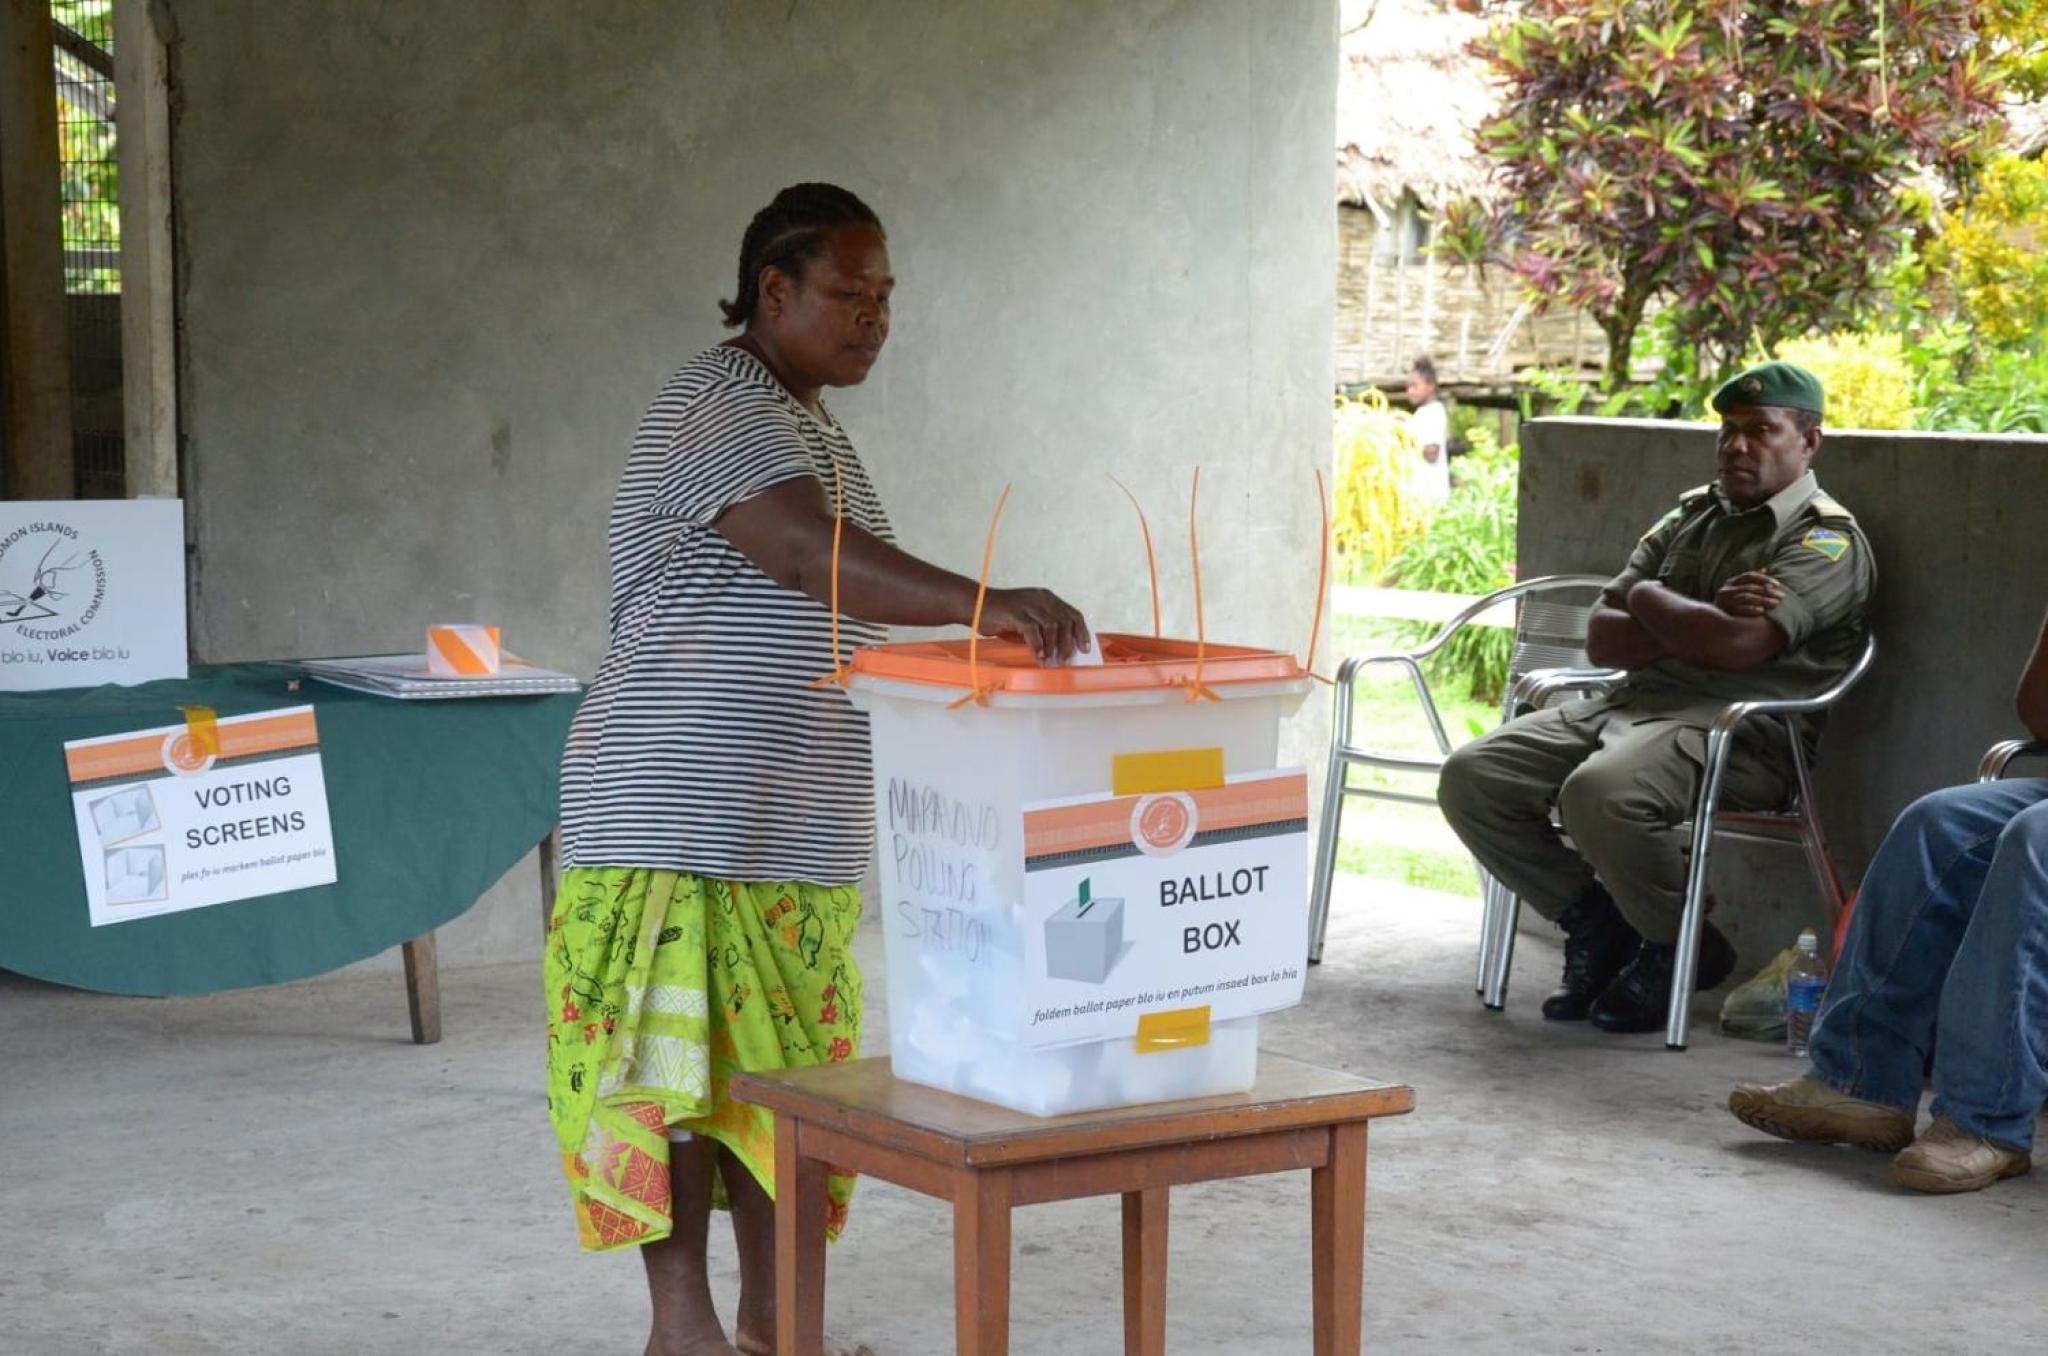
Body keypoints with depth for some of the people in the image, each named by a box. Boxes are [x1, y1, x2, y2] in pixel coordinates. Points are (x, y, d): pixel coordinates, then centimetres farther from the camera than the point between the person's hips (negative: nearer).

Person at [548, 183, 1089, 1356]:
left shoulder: (807, 422, 17)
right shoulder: (722, 411, -15)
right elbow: (811, 557, -33)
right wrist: (981, 602, -46)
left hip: (791, 820, 9)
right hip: (690, 814, -9)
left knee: (792, 1061, 9)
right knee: (689, 1055, -3)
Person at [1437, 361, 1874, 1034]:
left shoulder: (1825, 541, -2)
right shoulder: (1691, 515, 20)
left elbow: (1740, 644, -21)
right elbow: (1602, 638, 10)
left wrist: (1652, 600, -3)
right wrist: (1697, 623, -7)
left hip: (1736, 727, -8)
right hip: (1632, 701, 8)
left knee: (1599, 793, -36)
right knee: (1471, 777, -10)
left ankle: (1680, 947, -9)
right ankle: (1596, 923, 6)